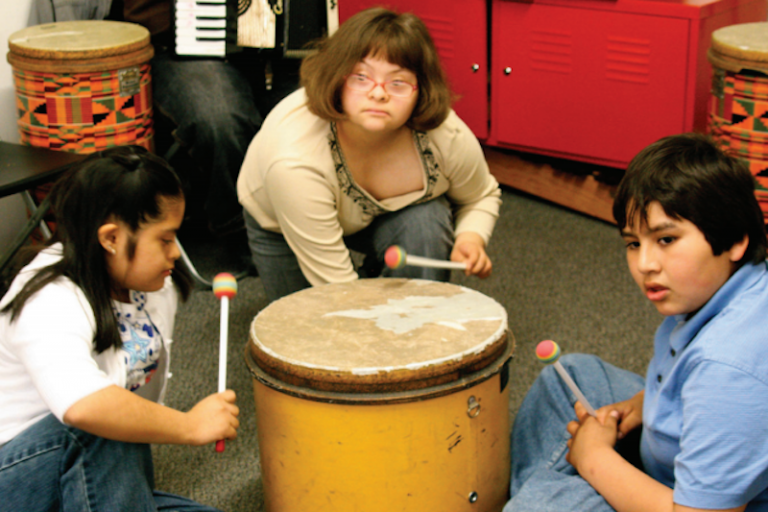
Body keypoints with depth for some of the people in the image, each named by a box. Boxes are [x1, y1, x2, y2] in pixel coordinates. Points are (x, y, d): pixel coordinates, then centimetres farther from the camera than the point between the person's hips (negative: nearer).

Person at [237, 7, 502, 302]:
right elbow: (335, 285, -36)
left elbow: (482, 197, -5)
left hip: (388, 216, 2)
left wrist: (471, 237, -26)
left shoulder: (451, 137, -30)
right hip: (280, 225, -2)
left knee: (426, 224, -28)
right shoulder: (293, 159, -42)